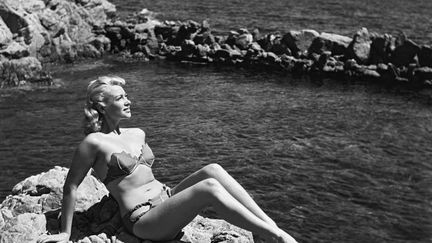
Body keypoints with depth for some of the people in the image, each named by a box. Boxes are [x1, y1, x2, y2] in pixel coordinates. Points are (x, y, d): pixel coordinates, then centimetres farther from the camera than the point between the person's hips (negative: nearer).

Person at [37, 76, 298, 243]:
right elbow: (70, 187, -3)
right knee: (209, 187, -28)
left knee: (212, 170, -19)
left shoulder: (137, 135, 14)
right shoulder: (95, 142, -8)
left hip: (166, 198, 7)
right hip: (143, 221, -7)